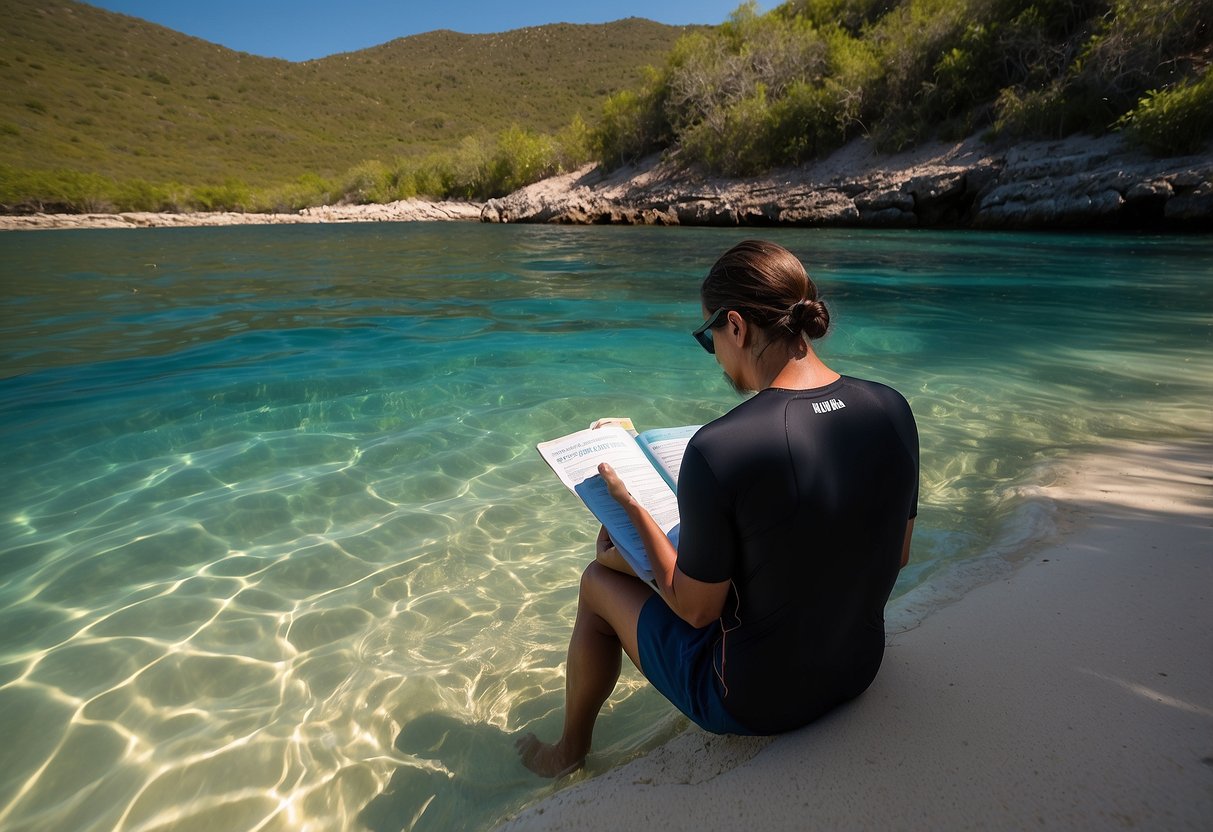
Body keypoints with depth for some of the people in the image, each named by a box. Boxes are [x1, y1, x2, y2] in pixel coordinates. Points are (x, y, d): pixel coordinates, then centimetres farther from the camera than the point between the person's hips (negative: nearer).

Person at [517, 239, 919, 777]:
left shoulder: (717, 450, -30)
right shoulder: (892, 409, -11)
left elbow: (697, 609, -18)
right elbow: (899, 553, 2)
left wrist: (631, 508, -6)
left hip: (752, 701, -6)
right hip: (861, 669, 7)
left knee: (599, 580, 15)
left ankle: (569, 753, 40)